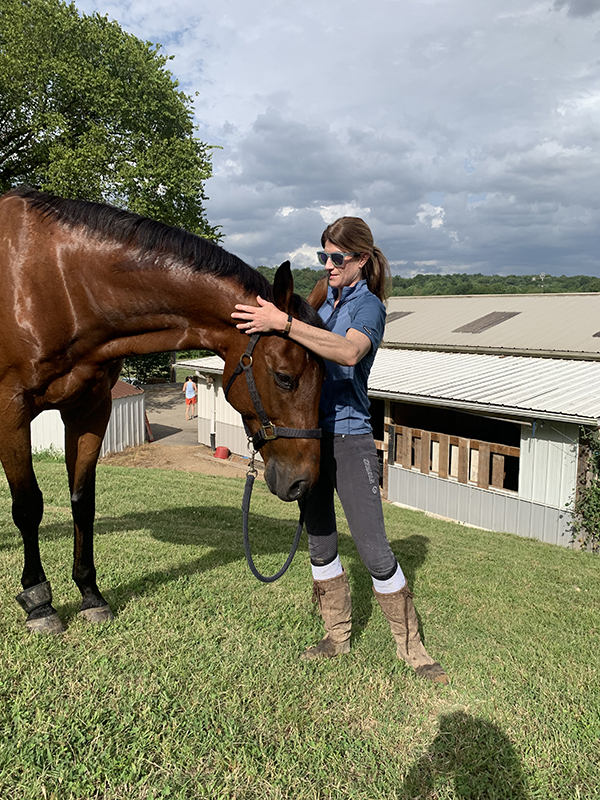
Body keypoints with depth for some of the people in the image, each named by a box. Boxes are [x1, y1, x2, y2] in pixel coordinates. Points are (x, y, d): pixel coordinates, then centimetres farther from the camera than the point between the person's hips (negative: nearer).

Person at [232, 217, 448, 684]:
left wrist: (283, 323, -36)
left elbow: (349, 351, -32)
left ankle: (412, 648, 11)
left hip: (349, 437, -7)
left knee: (374, 548, -6)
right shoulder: (323, 299, 15)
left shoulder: (368, 306, -8)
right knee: (320, 541, 13)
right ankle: (338, 637, 30)